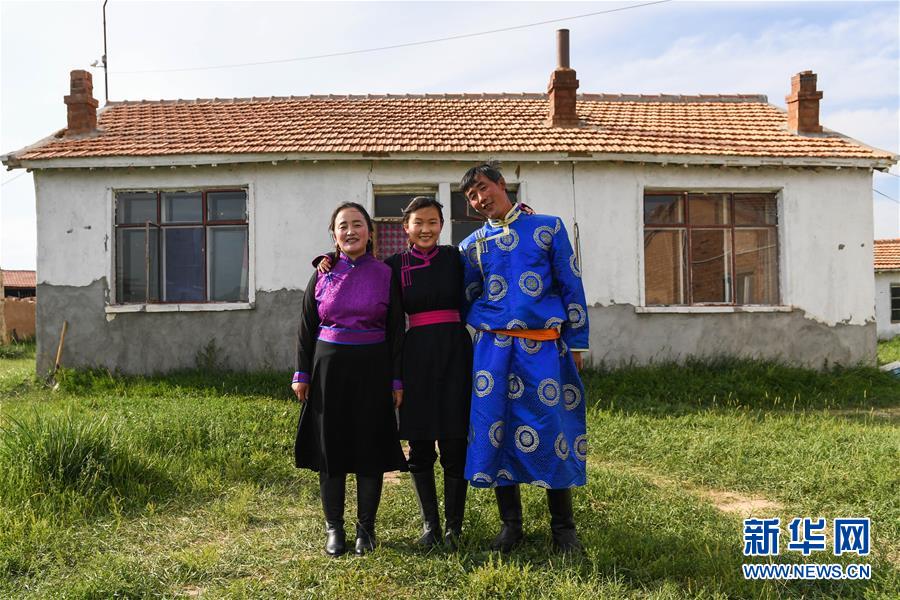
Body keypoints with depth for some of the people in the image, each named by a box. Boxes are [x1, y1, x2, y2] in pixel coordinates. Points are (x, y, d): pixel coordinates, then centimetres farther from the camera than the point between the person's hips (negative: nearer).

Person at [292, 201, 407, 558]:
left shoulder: (385, 275, 1)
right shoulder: (322, 274, 5)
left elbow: (396, 330, 1)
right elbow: (306, 327, 7)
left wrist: (396, 379, -3)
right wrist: (302, 374, 2)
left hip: (371, 368, -1)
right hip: (328, 367, 1)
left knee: (370, 445, 4)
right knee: (329, 445, 5)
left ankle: (366, 527, 18)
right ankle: (334, 528, 17)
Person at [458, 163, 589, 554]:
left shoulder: (549, 227, 4)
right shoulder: (472, 245, 11)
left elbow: (571, 286, 4)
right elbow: (462, 300, 19)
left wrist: (577, 344, 1)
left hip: (544, 345, -2)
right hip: (493, 346, 3)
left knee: (552, 428, -1)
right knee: (496, 429, 2)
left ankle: (563, 528, 14)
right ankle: (511, 525, 17)